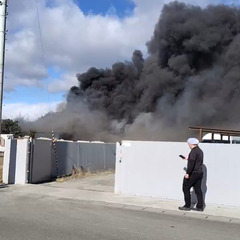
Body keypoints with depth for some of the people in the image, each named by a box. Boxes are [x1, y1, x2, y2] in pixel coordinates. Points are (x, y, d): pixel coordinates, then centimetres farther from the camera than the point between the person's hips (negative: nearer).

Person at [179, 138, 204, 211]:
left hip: (193, 173, -9)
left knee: (186, 188, 2)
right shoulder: (200, 151, 13)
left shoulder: (194, 151, -17)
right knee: (198, 190, 11)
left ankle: (187, 206, 5)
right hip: (200, 173, 9)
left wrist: (187, 173, -23)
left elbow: (192, 163, -24)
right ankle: (200, 207, 14)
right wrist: (188, 158, 32)